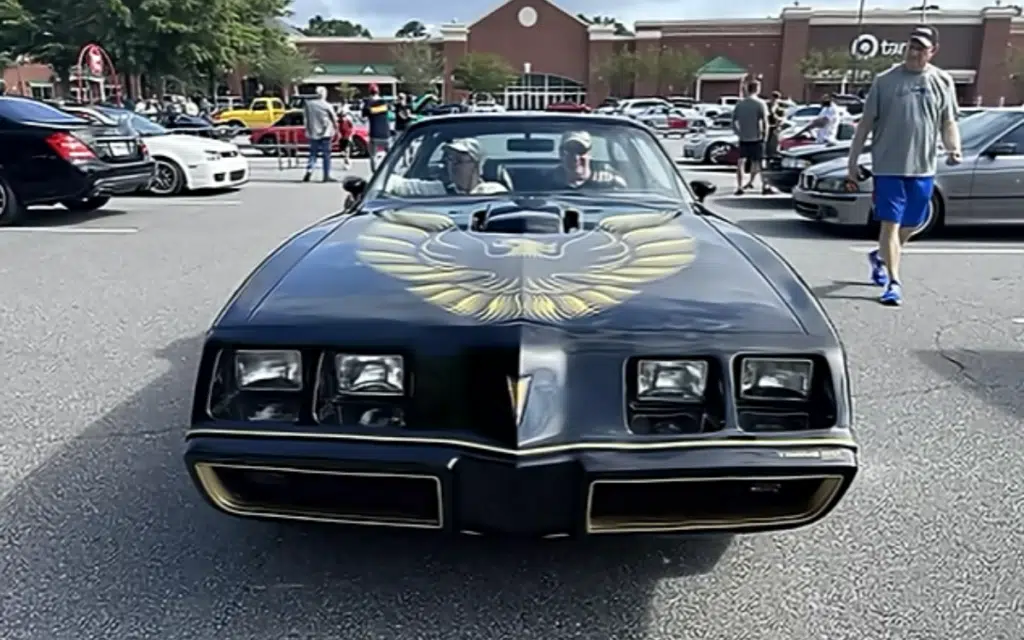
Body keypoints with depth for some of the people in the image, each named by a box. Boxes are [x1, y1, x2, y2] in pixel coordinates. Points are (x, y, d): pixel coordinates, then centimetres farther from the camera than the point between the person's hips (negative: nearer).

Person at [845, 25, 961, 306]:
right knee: (890, 224, -6)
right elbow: (866, 123, 2)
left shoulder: (942, 82, 6)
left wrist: (954, 148, -11)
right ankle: (894, 283, -1)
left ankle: (880, 257, 40)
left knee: (909, 225, 14)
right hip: (888, 167, -3)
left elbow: (948, 124, 9)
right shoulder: (885, 80, 0)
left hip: (923, 168, 3)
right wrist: (852, 162, -1)